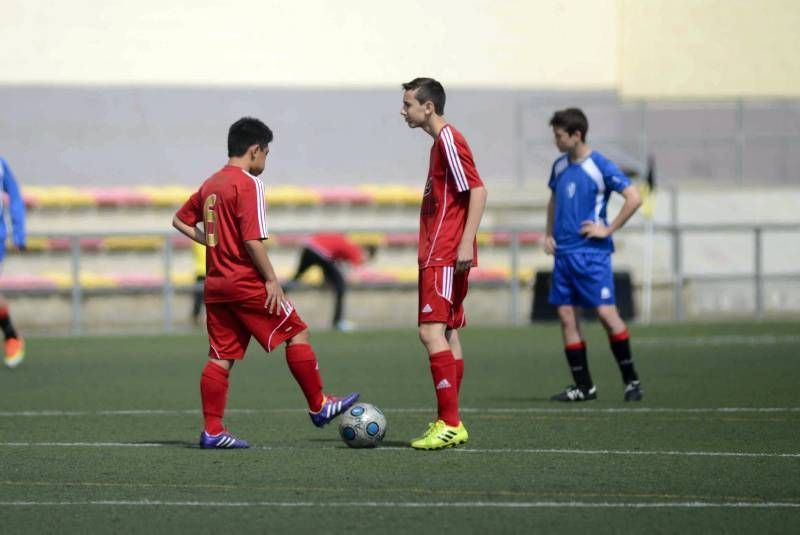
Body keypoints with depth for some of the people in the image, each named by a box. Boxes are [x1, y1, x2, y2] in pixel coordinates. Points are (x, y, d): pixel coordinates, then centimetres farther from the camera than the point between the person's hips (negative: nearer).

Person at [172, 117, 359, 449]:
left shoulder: (210, 185, 13)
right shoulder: (248, 185, -12)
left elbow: (180, 221, 23)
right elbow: (252, 239, -19)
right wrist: (271, 279, -14)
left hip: (216, 285, 8)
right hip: (246, 282, -8)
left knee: (221, 357, 7)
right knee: (296, 333, 5)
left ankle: (212, 431, 2)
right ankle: (319, 407, 10)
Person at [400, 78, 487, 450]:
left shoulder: (449, 140, -13)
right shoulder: (440, 141, 18)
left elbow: (477, 192, -19)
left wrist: (466, 243, -24)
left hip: (444, 257, -11)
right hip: (439, 255, 11)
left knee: (432, 331, -15)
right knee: (447, 333, 11)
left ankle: (448, 424, -17)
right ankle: (450, 423, 14)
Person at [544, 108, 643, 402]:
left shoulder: (600, 166, -10)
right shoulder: (560, 166, 11)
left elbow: (634, 198, -13)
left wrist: (608, 229, -12)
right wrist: (549, 234, 15)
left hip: (592, 253, -7)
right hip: (563, 252, 7)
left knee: (605, 312, -11)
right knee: (566, 316, 3)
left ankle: (631, 380, 0)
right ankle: (583, 386, 10)